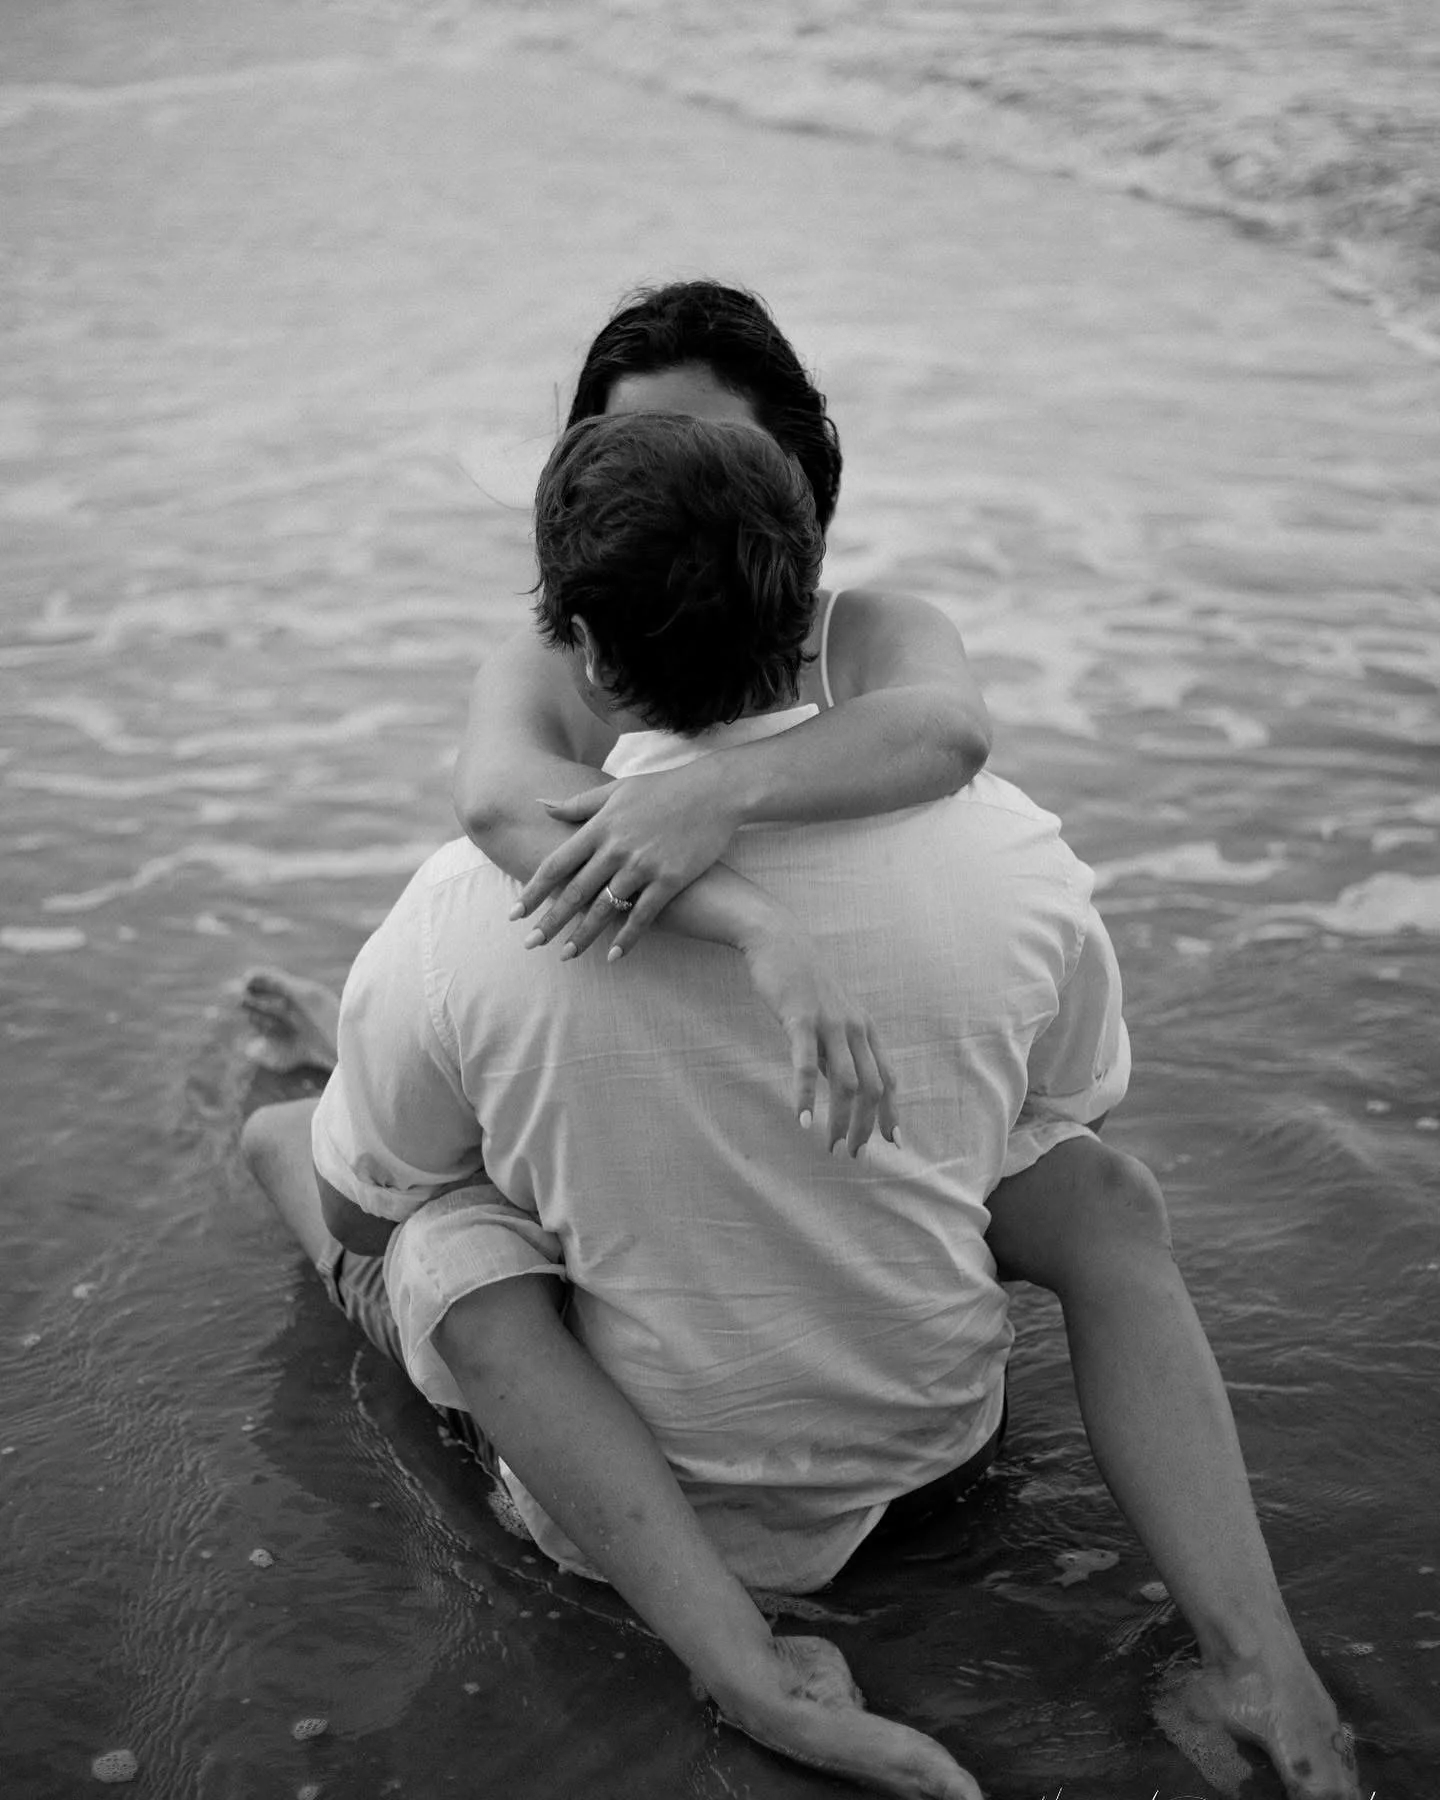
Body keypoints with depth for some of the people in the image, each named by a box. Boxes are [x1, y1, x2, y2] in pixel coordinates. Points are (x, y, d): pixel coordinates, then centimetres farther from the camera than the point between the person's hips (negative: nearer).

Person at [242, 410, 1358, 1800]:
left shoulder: (463, 917, -24)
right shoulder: (1015, 852, -18)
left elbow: (358, 1211, -5)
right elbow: (1076, 1104, 4)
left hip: (614, 1484, -3)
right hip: (935, 1436, 4)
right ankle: (1247, 1642, 7)